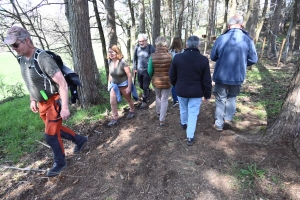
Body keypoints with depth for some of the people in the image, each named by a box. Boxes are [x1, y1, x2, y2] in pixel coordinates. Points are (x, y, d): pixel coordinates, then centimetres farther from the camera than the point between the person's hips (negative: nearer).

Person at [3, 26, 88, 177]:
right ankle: (79, 139, 41)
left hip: (54, 102, -8)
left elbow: (62, 83, -28)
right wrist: (32, 100, 18)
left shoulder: (43, 58, -25)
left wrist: (65, 107, -31)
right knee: (55, 128, 21)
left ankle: (60, 163, 24)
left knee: (51, 135, 1)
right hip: (42, 103, 9)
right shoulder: (22, 59, 2)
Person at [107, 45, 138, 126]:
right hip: (114, 85, 5)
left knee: (128, 100, 16)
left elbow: (129, 75, -22)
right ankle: (115, 119, 14)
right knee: (112, 102, 0)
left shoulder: (122, 62, -24)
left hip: (124, 84, -5)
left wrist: (129, 87, -22)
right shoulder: (110, 61, -5)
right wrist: (109, 83, 8)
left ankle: (132, 111, 44)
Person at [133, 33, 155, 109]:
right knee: (140, 85, 19)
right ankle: (148, 91, 50)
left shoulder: (151, 48, -13)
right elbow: (135, 58, 9)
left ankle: (144, 101, 13)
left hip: (147, 71, -5)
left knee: (145, 87, -2)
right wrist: (135, 68, 10)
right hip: (139, 70, 5)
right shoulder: (137, 47, -1)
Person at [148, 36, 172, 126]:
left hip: (156, 82, 2)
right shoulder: (170, 56, -16)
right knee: (164, 100, 11)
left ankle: (158, 112, 47)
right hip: (167, 82, -2)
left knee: (158, 96, 27)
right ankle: (161, 120, 15)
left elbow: (150, 71, -9)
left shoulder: (152, 56, -15)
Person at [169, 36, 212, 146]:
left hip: (181, 90, 2)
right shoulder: (203, 60, -13)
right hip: (196, 92, -2)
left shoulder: (177, 57, -9)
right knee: (193, 113, 8)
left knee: (183, 109, 25)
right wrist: (207, 94, 4)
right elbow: (206, 80, -9)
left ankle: (184, 124, 51)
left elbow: (172, 75, 0)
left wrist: (176, 85, 19)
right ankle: (190, 137, 13)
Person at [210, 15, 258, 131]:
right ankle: (228, 118, 16)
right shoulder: (247, 40, -7)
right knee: (232, 96, 25)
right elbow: (253, 59, 0)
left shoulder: (221, 39, -11)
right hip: (238, 77, 1)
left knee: (220, 99, 12)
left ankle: (219, 124, 19)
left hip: (221, 76, -1)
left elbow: (213, 57, 1)